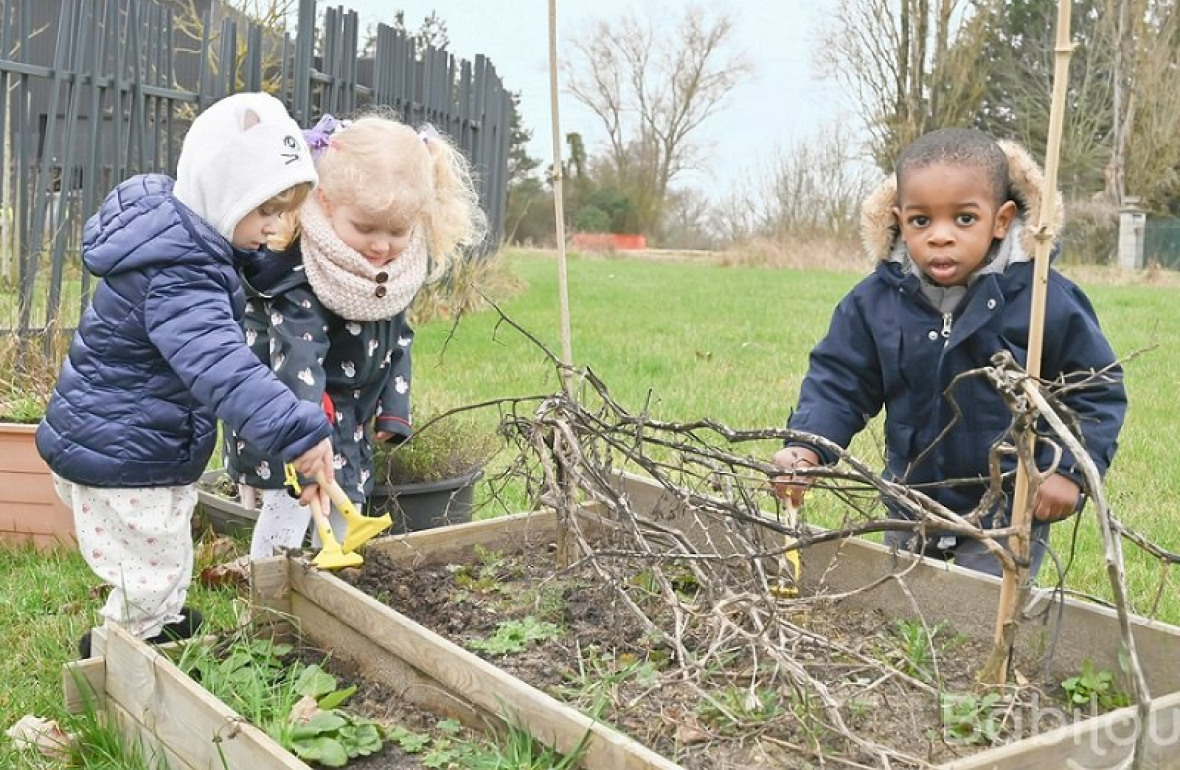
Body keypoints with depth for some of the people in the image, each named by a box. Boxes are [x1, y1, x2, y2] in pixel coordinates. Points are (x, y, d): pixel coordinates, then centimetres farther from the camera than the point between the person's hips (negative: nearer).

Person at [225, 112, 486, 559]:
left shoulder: (397, 272, -6)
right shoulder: (299, 279, -29)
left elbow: (398, 341, 9)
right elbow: (297, 364, -39)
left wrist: (394, 409, 4)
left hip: (350, 417, 7)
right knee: (290, 507, -13)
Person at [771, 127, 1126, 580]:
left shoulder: (1045, 300, -17)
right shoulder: (875, 301, -9)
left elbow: (1099, 389, -5)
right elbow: (839, 382, -3)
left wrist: (1071, 469, -16)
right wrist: (806, 448, -21)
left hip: (1008, 522, -4)